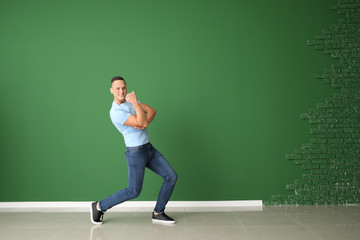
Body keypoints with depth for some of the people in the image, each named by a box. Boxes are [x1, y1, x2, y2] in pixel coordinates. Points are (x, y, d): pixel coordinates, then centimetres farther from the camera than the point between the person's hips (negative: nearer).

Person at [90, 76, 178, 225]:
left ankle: (158, 214, 11)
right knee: (133, 191, -5)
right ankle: (99, 206, 15)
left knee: (171, 177, 1)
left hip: (149, 149, 8)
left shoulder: (130, 101, 9)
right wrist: (135, 102, -20)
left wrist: (146, 122, -16)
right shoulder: (116, 112, -19)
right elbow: (141, 123, -25)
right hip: (136, 152, -8)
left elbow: (152, 111, 3)